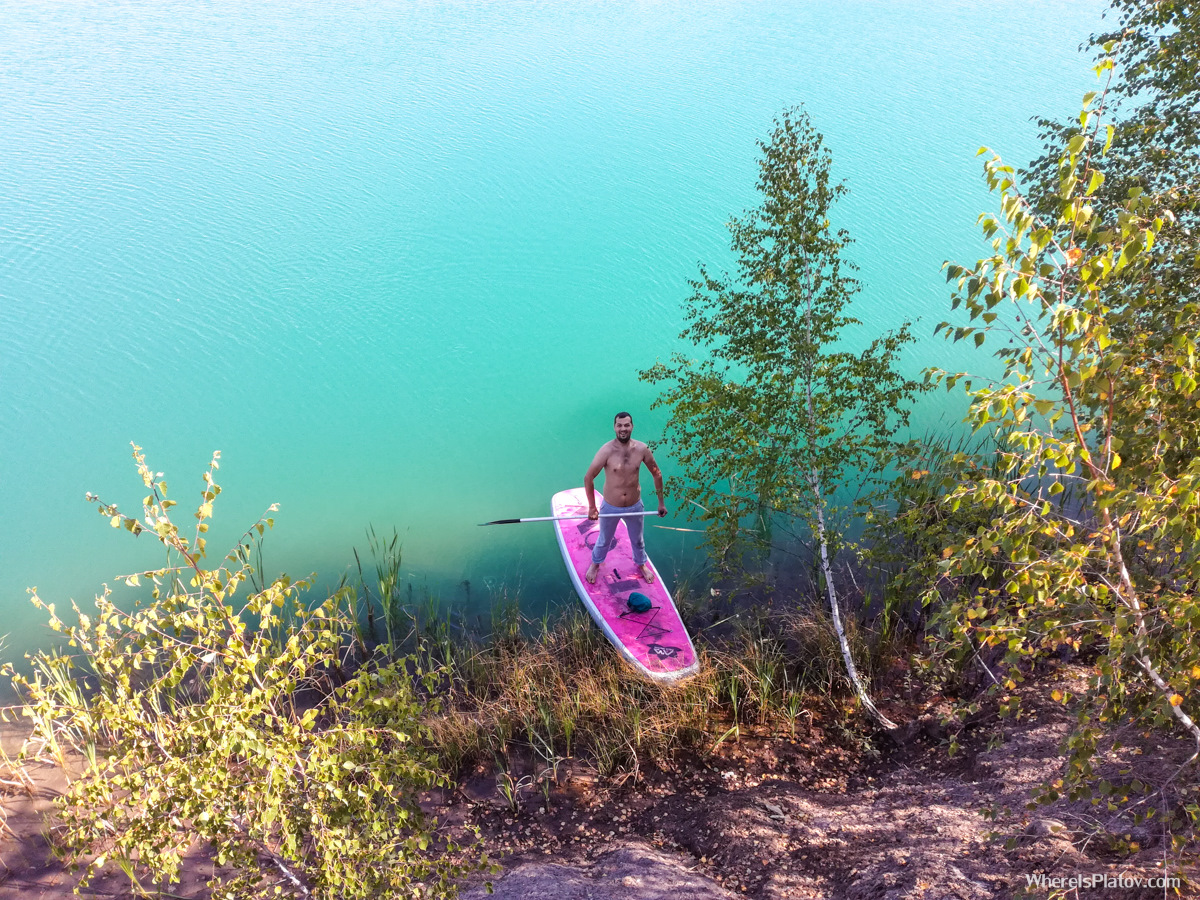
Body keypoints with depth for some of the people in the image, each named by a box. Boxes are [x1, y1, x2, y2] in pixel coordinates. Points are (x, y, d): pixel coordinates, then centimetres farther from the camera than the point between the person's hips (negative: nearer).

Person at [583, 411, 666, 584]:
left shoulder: (642, 449, -14)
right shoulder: (607, 451, -23)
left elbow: (657, 474, 0)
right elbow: (588, 478, -16)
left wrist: (661, 502, 2)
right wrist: (592, 507, -12)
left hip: (635, 506, 2)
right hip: (610, 507, -2)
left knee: (637, 540, 25)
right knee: (604, 541, 22)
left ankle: (641, 564, 54)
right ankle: (595, 564, 51)